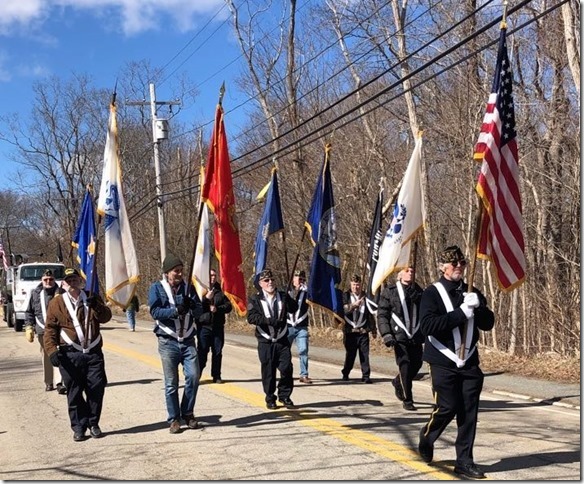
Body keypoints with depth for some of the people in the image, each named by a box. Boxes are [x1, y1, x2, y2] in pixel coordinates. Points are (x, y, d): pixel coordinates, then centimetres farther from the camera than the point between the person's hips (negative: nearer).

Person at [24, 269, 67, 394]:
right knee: (46, 358, 11)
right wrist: (29, 327, 5)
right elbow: (29, 312, 13)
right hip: (42, 331, 3)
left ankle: (60, 383, -14)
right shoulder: (35, 293, 7)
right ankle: (48, 383, 23)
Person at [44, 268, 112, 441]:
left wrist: (96, 306, -20)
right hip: (70, 355, -2)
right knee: (74, 393, 3)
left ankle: (93, 423, 17)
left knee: (96, 388, 2)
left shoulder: (92, 298, 11)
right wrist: (52, 350, -10)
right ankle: (79, 427, 12)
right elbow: (50, 329, 1)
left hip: (93, 353, 2)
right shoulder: (56, 303, 4)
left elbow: (106, 317, -1)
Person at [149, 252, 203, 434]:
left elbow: (199, 311, 4)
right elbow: (155, 312, -13)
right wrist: (176, 310, -26)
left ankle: (187, 413, 16)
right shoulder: (156, 288, -1)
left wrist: (191, 305, -18)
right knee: (171, 383, 3)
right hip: (168, 342, -3)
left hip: (188, 341, 3)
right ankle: (174, 419, 14)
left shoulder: (188, 288, 8)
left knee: (193, 376, -3)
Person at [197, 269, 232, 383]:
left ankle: (216, 376, 15)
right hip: (204, 326, -3)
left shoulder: (220, 291, 12)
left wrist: (217, 308, -11)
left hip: (218, 326, 3)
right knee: (202, 352, -4)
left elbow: (228, 306, 5)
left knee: (217, 352, 7)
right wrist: (206, 298, -21)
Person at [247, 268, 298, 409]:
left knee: (286, 368, -3)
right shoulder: (255, 299, 0)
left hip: (282, 340, 2)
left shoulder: (283, 296, 7)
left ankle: (285, 395, 14)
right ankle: (270, 398, 17)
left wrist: (287, 298, -24)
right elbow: (251, 317, -12)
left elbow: (294, 308, -6)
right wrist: (269, 320, -22)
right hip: (265, 341, -2)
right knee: (268, 371, 3)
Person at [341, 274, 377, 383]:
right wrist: (354, 305, -28)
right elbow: (344, 310, -11)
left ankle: (366, 376, 2)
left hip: (363, 330, 1)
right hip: (350, 330, -1)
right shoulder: (346, 295, 3)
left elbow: (370, 314, 16)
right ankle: (345, 373, 25)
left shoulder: (365, 296, 10)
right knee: (350, 354, 6)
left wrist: (373, 329, 18)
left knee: (365, 354, -3)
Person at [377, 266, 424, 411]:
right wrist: (386, 334, -8)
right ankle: (407, 400, 2)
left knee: (417, 363, 7)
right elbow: (382, 315, -1)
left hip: (416, 336, 4)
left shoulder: (419, 292, 12)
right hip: (399, 336, -4)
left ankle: (398, 382, 36)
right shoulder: (389, 292, 2)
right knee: (405, 365, -9)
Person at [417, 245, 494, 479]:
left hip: (469, 362, 5)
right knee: (447, 407, -5)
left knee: (469, 412, 3)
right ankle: (427, 437, 25)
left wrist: (478, 307, -12)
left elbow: (488, 323, 8)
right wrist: (461, 312, -21)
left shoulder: (472, 293, 11)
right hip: (444, 362, -5)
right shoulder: (432, 293, -6)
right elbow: (427, 325, -19)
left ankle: (464, 461, 14)